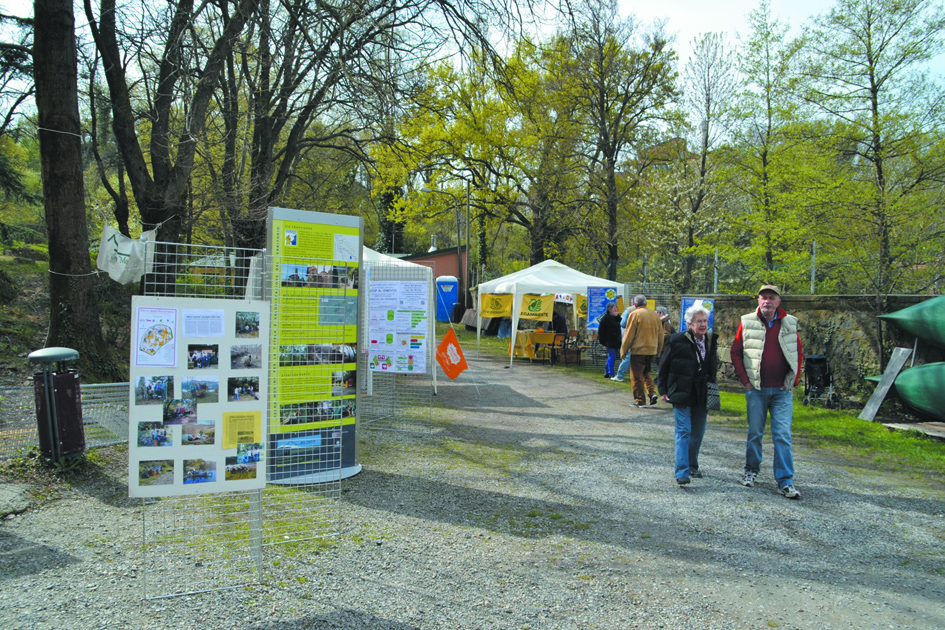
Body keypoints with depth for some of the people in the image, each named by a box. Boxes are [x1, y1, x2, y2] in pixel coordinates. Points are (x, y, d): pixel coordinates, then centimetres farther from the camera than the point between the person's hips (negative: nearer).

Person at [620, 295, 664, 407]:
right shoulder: (655, 315, 9)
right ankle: (652, 393, 4)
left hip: (638, 350, -6)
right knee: (646, 373, 21)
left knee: (636, 376, 3)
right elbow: (660, 335, 14)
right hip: (652, 351, 6)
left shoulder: (635, 314, -8)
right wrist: (658, 351, 24)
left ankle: (640, 400, 5)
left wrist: (623, 351, 0)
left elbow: (628, 335, -8)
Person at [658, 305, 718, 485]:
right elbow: (664, 366, -2)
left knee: (698, 433, 11)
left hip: (702, 395, 5)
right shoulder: (677, 340, -10)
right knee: (684, 431, -8)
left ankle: (692, 466, 28)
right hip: (682, 394, -5)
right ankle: (682, 472, -8)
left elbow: (713, 368, 17)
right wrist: (664, 390, -2)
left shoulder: (712, 341, 5)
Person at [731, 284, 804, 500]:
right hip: (756, 388, 0)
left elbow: (799, 353, 12)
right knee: (755, 432, 8)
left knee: (783, 435, -1)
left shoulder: (790, 324, 6)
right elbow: (736, 352, 5)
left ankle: (785, 481, 3)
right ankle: (751, 470, 26)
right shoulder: (747, 323, 1)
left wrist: (793, 379, 3)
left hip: (782, 390, 1)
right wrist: (745, 380, -2)